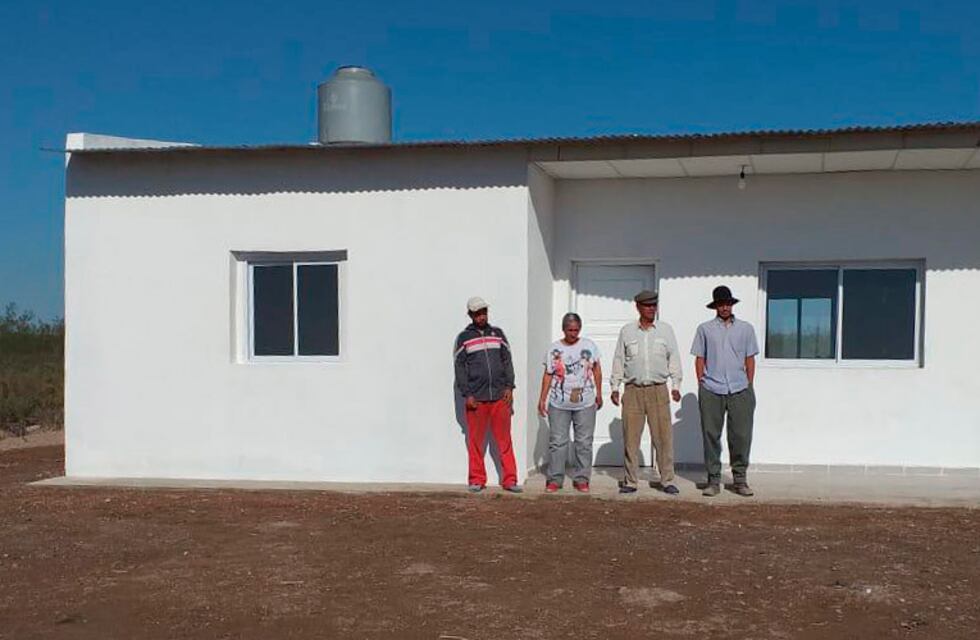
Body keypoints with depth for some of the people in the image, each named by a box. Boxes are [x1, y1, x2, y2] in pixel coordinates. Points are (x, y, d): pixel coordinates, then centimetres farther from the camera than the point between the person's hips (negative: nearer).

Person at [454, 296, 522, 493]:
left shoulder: (497, 333, 12)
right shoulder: (464, 337, 4)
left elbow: (507, 361, 12)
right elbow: (460, 368, 2)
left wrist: (509, 387, 2)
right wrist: (467, 394, -6)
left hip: (500, 396, 2)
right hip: (476, 399, -1)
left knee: (505, 440, 1)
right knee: (475, 441, 4)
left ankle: (509, 480, 3)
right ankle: (477, 480, 13)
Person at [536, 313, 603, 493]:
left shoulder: (589, 346, 3)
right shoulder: (554, 349, 2)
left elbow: (596, 370, 10)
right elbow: (548, 375, 4)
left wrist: (599, 394, 9)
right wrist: (542, 399, 1)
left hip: (585, 404, 1)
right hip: (559, 404, -1)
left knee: (584, 442, 4)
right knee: (557, 441, 1)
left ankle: (581, 479, 12)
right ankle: (554, 479, 8)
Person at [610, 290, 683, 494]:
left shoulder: (665, 330, 9)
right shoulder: (627, 331, 9)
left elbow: (674, 358, 10)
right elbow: (618, 361, 12)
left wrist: (676, 385, 3)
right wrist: (615, 387, 7)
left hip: (658, 390, 0)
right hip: (633, 390, 0)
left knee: (663, 435, -3)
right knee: (630, 437, 0)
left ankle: (667, 480, 5)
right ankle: (629, 481, 8)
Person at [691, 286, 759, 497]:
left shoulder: (746, 328, 12)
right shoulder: (705, 329, 9)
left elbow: (750, 360, 13)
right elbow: (700, 359, 9)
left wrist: (749, 387, 8)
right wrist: (701, 386, 3)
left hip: (739, 391, 1)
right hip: (711, 392, -1)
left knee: (741, 436, 0)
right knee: (711, 436, 1)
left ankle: (740, 479, 12)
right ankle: (713, 479, 10)